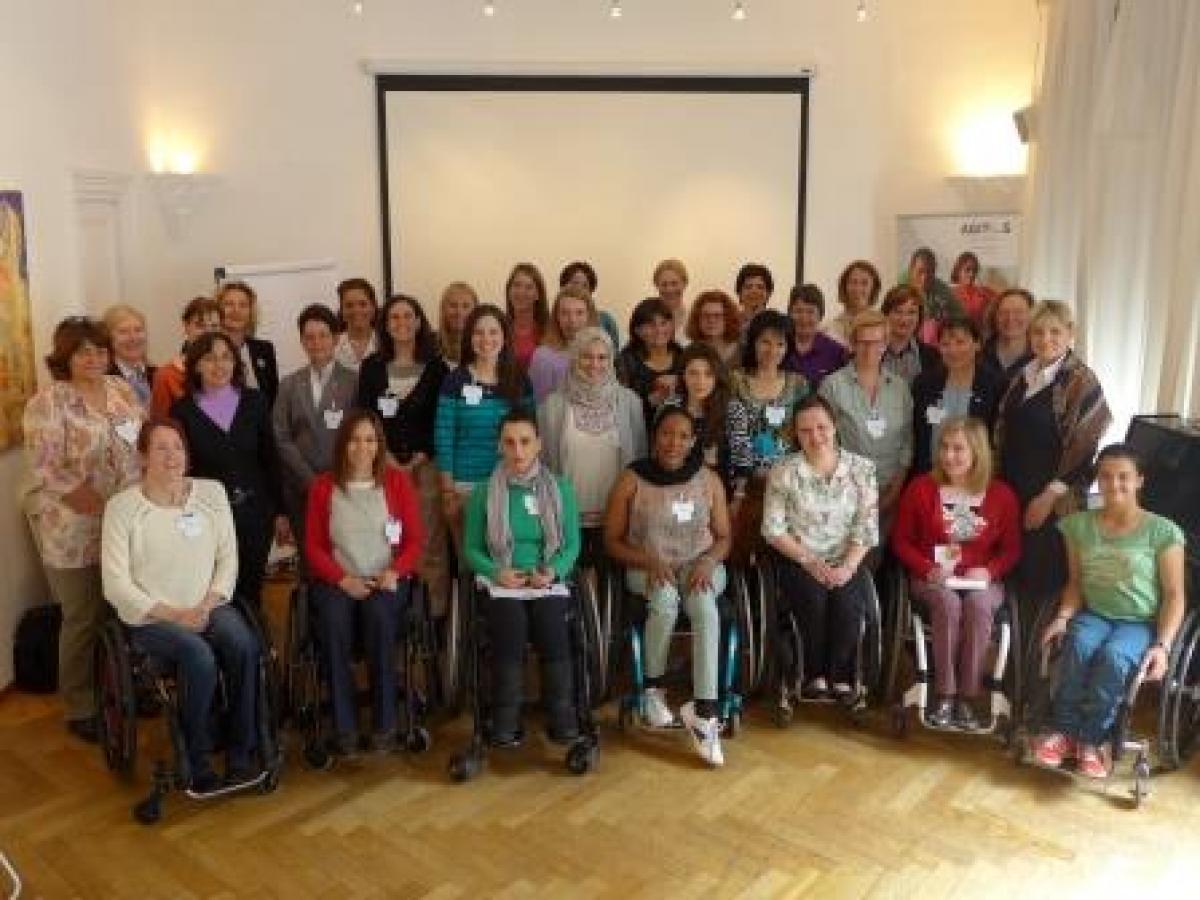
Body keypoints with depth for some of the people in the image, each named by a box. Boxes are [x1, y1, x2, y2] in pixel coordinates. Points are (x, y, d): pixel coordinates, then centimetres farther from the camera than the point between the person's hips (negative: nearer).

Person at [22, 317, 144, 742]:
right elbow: (48, 472, -18)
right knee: (84, 620, 7)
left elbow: (146, 441, 12)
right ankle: (81, 709, 24)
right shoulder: (47, 402, -12)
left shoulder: (121, 389, 7)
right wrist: (106, 510, -18)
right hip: (75, 533, -5)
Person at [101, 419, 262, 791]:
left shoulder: (211, 492, 5)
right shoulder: (122, 506, -5)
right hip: (151, 617, -3)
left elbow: (228, 559, 7)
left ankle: (240, 756, -15)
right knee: (200, 656, -31)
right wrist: (173, 615, -15)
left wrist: (208, 604, -9)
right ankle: (197, 764, -13)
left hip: (209, 607, 3)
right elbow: (116, 585, -8)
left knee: (243, 645, -27)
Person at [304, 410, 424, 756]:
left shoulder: (397, 480, 7)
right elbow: (313, 546, 5)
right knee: (334, 621, -32)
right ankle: (343, 726, -21)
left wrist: (394, 572, -12)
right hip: (337, 580, 1)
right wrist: (343, 579, -11)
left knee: (380, 616, -34)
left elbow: (415, 539, 6)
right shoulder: (323, 485, 7)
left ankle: (384, 724, -22)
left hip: (385, 580, 0)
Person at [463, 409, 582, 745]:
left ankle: (562, 717, -18)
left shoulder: (560, 488, 8)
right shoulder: (484, 492, 6)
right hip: (502, 584, 0)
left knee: (553, 627, -31)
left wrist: (553, 571, -10)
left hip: (547, 582, 1)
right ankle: (506, 720, -20)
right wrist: (496, 572, -11)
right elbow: (471, 548, 7)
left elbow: (572, 544, 8)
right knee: (511, 625, -32)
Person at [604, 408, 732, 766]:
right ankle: (653, 689, -15)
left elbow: (723, 538, 8)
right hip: (647, 569, -1)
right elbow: (612, 541, -1)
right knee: (665, 600, -35)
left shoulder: (709, 480, 3)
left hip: (699, 566, 1)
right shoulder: (631, 480, -3)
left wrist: (707, 561, -14)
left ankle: (703, 711, -37)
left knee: (705, 608, -32)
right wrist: (649, 561, -18)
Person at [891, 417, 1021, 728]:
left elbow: (1011, 548, 8)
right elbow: (901, 541, 4)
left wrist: (988, 571, -11)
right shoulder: (920, 488, 2)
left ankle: (968, 699, -26)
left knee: (978, 605, -34)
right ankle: (944, 696, -26)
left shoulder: (1001, 495, 5)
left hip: (981, 580, 1)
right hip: (932, 579, 0)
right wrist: (928, 569, -12)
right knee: (948, 602, -34)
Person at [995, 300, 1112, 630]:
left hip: (1053, 499, -6)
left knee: (1045, 577, 0)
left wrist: (1052, 494, -15)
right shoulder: (1024, 376, 10)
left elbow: (1083, 446, -12)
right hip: (1014, 490, 6)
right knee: (1018, 572, 10)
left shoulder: (1081, 381, -9)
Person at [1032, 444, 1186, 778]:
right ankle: (1064, 731, -21)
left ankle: (1089, 740, -21)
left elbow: (1174, 595, -5)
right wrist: (1064, 616, -9)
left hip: (1141, 622, -2)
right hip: (1093, 614, 3)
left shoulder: (1162, 530, -5)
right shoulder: (1079, 524, 5)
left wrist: (1163, 645, -17)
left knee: (1113, 656, -35)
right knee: (1079, 646, -33)